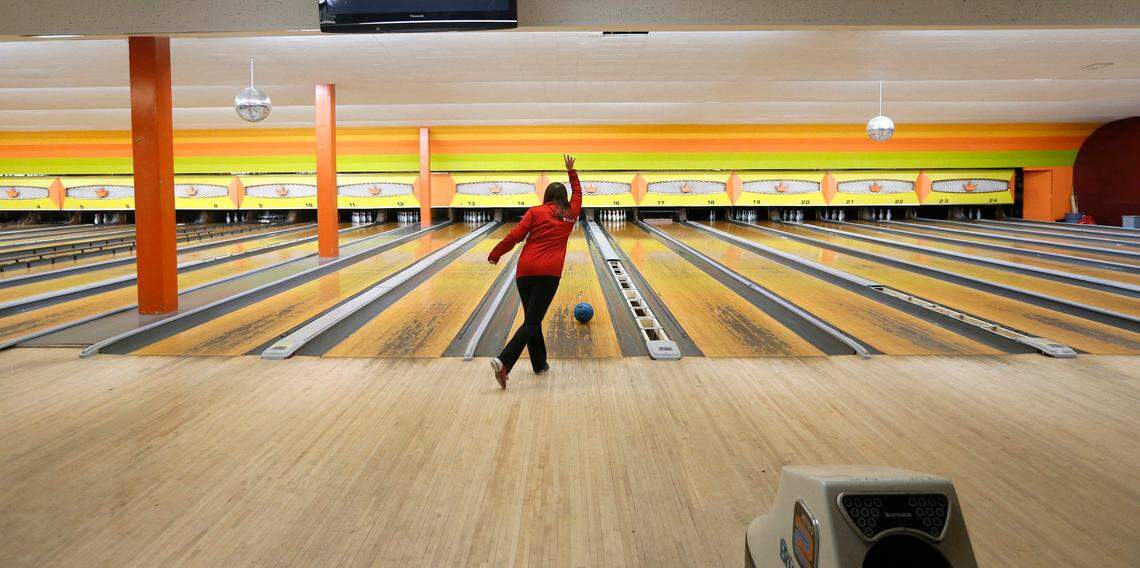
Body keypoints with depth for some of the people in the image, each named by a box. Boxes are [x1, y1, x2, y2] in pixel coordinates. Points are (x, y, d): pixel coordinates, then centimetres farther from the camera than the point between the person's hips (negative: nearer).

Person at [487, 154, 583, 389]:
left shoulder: (535, 211, 6)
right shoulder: (571, 214, 12)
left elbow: (514, 236, -2)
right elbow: (578, 193, 32)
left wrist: (495, 254, 8)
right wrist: (571, 171, 42)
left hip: (525, 271, 1)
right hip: (549, 273, -1)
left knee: (531, 319, 16)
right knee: (532, 322, -5)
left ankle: (539, 365, 24)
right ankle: (503, 362, -23)